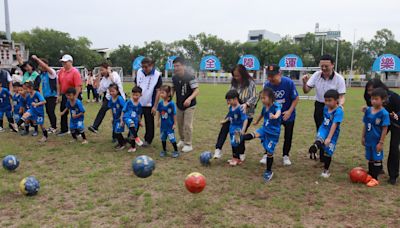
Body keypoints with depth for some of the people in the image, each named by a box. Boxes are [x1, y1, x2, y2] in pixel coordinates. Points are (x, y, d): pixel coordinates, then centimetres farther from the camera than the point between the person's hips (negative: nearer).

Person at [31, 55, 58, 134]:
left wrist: (36, 59, -28)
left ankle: (54, 128, 8)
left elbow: (45, 67, -31)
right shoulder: (41, 74, 11)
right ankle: (52, 126, 27)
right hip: (45, 96, 8)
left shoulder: (51, 72, -11)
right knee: (48, 111, 13)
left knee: (51, 112, -4)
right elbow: (43, 84, 18)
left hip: (52, 96, -8)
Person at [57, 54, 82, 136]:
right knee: (63, 112, 15)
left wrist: (75, 98, -22)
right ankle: (64, 130, 29)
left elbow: (78, 86, -21)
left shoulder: (75, 72, -16)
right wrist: (59, 95, 10)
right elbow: (59, 84, 13)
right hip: (64, 95, 7)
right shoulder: (61, 71, 5)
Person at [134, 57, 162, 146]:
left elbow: (158, 91, -12)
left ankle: (148, 140, 21)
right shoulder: (139, 72, -2)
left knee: (149, 123, 8)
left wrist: (155, 106, -13)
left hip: (149, 104, -3)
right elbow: (135, 86, 10)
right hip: (138, 102, 4)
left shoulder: (157, 75, -14)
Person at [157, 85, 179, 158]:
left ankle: (176, 151, 17)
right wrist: (158, 121, 10)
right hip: (163, 124, 5)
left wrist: (174, 124, -10)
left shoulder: (171, 104, -19)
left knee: (172, 138, -1)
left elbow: (174, 114, -13)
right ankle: (164, 151, 32)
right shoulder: (160, 103, -5)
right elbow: (158, 112, 8)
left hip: (170, 125, -5)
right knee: (163, 138, 16)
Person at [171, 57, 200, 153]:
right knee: (180, 124, 15)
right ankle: (182, 140, 36)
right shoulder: (174, 78, -3)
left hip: (189, 105, -6)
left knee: (187, 125, -5)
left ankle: (188, 144, 9)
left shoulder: (190, 77, -22)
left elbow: (197, 90, -24)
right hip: (179, 105, 6)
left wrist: (189, 98, -39)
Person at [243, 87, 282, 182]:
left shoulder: (276, 106, -20)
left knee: (269, 152, 2)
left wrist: (275, 116, -69)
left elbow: (279, 111, -45)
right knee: (255, 134, -27)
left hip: (273, 133, -5)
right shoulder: (264, 107, 0)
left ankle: (269, 171, 17)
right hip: (264, 129, 6)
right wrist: (257, 121, 42)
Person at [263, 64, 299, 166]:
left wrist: (289, 111, -21)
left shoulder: (288, 82, -24)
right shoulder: (267, 85, -17)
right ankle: (267, 154, 20)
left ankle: (286, 156, 28)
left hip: (288, 114, -1)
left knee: (288, 136, 9)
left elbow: (296, 98, -14)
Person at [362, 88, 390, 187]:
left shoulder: (384, 113, -17)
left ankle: (375, 178, 17)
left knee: (377, 159, 7)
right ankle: (370, 174, 32)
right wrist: (363, 137, 10)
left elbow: (385, 129, -14)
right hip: (368, 140, 5)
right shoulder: (368, 110, -1)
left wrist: (381, 142, -14)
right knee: (370, 158, 17)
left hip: (377, 141, -5)